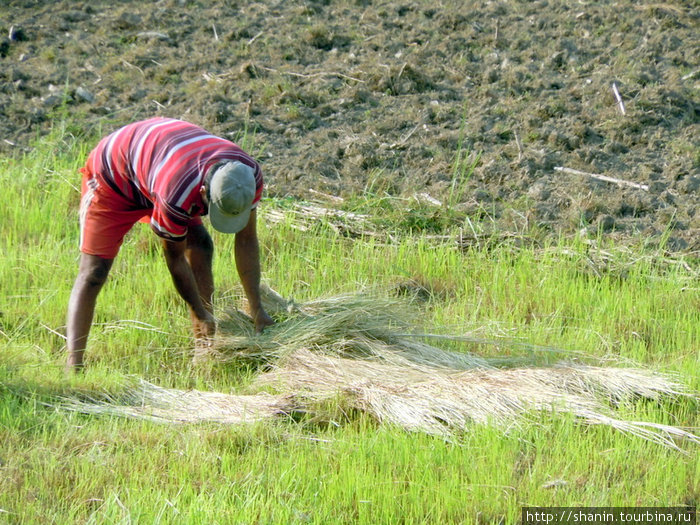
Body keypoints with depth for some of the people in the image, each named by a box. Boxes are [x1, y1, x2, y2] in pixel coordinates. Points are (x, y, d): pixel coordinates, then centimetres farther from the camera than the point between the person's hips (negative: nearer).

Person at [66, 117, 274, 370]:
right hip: (112, 178, -7)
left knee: (200, 246, -7)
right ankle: (73, 364, -19)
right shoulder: (177, 194, -44)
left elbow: (246, 240, -12)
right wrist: (201, 315, -15)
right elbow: (175, 258, -26)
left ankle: (205, 347, -1)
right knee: (93, 272, -15)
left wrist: (257, 310, -11)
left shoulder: (250, 177, -25)